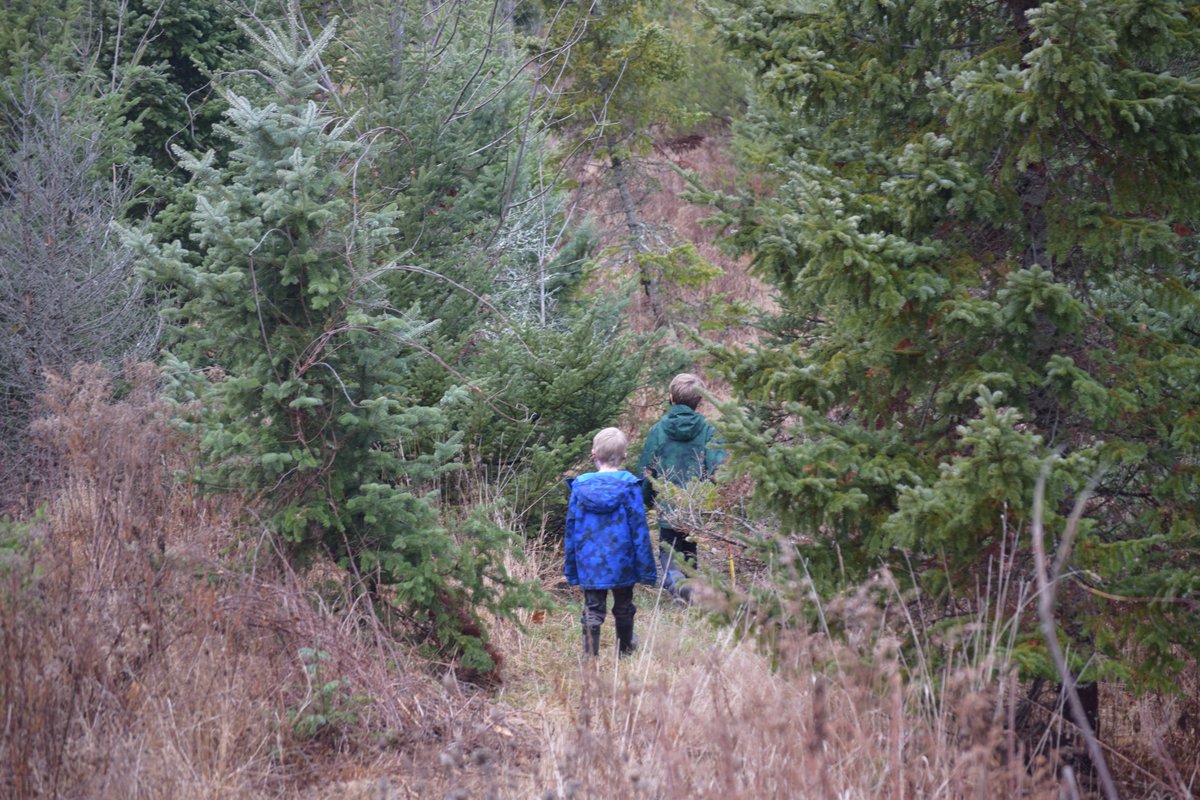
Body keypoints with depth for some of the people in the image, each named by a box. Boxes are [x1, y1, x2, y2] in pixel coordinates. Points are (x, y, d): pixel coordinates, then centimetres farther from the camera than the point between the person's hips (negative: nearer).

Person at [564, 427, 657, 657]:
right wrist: (647, 569, 0)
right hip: (621, 561, 0)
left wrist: (571, 567, 12)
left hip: (589, 563, 0)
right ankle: (625, 651, 36)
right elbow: (639, 528, -7)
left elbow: (572, 528, 3)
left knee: (592, 611, 3)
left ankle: (590, 655, -8)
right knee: (623, 607, 19)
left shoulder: (580, 486, -3)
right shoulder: (629, 486, -9)